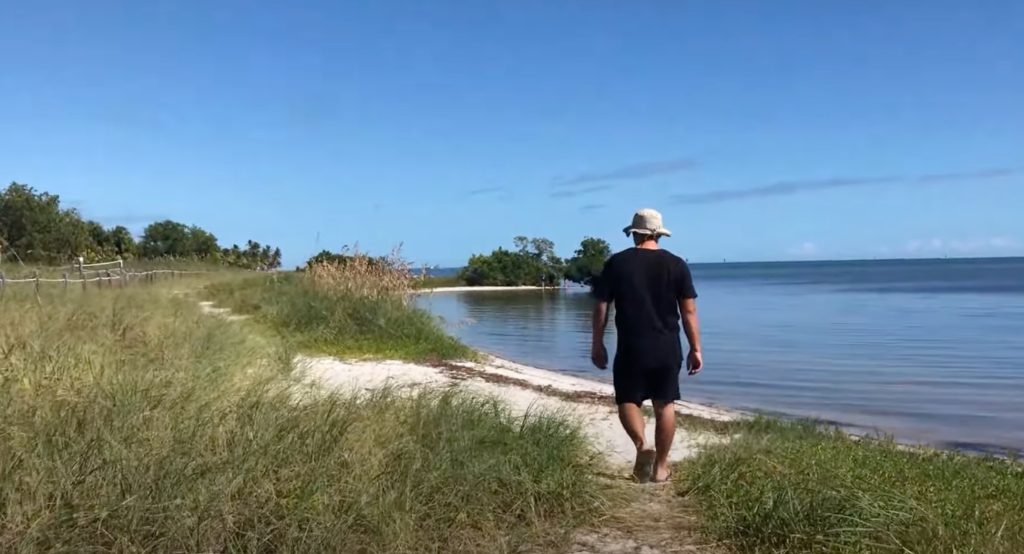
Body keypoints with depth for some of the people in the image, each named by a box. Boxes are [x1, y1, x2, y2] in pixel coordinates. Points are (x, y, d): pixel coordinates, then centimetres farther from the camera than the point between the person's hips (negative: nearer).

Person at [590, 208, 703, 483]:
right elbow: (689, 311, -1)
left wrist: (597, 344, 9)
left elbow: (601, 307, -1)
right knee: (665, 405, 12)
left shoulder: (616, 263, -2)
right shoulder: (676, 264, 0)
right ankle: (661, 467, 18)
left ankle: (642, 445, -11)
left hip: (631, 349, -1)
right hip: (668, 349, 2)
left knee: (627, 400, 13)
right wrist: (695, 349, 5)